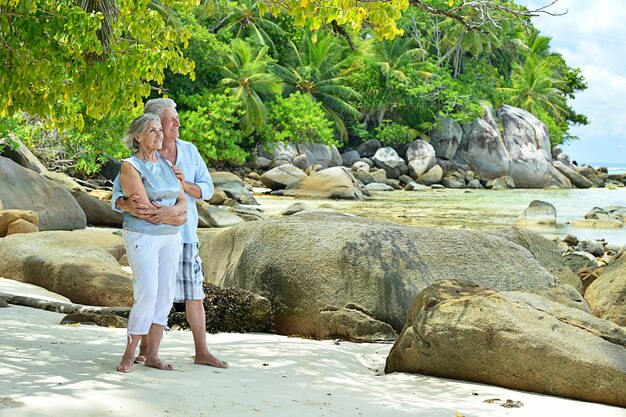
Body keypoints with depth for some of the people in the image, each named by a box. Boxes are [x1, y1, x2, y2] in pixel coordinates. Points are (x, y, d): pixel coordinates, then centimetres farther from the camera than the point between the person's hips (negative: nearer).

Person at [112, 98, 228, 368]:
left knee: (194, 293, 5)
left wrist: (185, 185, -19)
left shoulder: (189, 151, 2)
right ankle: (144, 349, 18)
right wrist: (128, 206, -40)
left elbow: (207, 189, 2)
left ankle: (202, 353, 13)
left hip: (184, 233, 4)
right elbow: (117, 196, -16)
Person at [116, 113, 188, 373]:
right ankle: (129, 356, -1)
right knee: (147, 296, -13)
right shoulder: (130, 166, -11)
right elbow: (145, 208, -18)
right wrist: (175, 218, -7)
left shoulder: (167, 164, 10)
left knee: (165, 297, 4)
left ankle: (152, 355, 11)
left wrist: (173, 210, -19)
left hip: (169, 238, 7)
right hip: (142, 238, -7)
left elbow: (183, 202, 4)